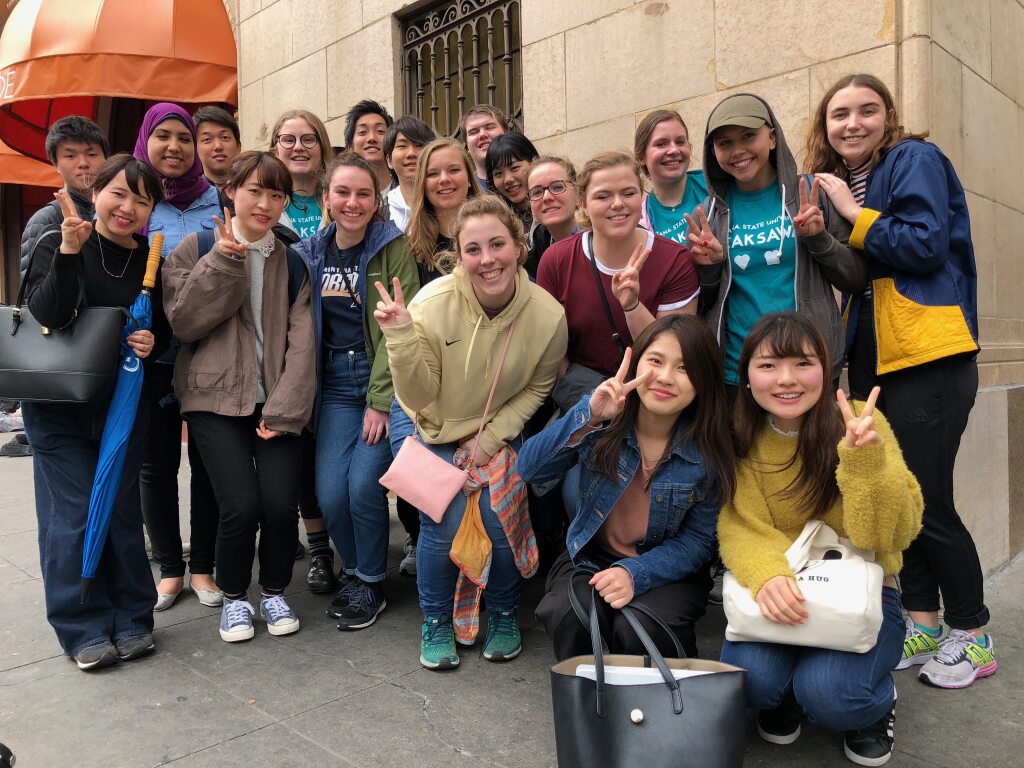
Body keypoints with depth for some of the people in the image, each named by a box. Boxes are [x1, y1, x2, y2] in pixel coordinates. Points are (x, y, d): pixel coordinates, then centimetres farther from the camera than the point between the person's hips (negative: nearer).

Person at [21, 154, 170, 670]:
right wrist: (69, 251, -29)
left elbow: (164, 331, 12)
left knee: (122, 512, 8)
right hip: (58, 407, -2)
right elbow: (47, 314, -19)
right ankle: (83, 628, 14)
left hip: (125, 407, 2)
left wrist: (152, 344, -10)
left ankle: (130, 619, 21)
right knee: (72, 517, -1)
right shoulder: (56, 245, -4)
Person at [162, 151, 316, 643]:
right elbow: (182, 321, -6)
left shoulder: (292, 262, 9)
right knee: (241, 506, -13)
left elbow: (301, 342, 1)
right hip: (216, 399, -2)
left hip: (275, 401, 2)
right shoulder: (197, 249, 4)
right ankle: (233, 597, 17)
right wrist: (224, 260, -13)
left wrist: (284, 410, -9)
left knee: (282, 503, -10)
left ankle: (274, 592, 19)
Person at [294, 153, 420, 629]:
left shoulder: (392, 247, -5)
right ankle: (354, 571, 22)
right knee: (330, 491, -7)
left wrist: (380, 400, -15)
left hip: (386, 379, -4)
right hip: (336, 383, 4)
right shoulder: (310, 254, 8)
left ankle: (371, 584, 12)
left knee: (363, 483, -13)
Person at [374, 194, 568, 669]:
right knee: (445, 519, -17)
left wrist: (491, 438, -14)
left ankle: (503, 614, 17)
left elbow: (536, 389, -4)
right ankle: (436, 621, 14)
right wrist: (401, 336, -36)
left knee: (498, 517, -15)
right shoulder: (432, 304, -26)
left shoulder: (548, 315, -22)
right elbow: (419, 398, -21)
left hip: (500, 429, 1)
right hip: (434, 427, -1)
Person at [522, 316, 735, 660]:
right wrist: (588, 416, -35)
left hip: (666, 570, 0)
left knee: (637, 631, -30)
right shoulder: (604, 423, -12)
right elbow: (529, 469, -21)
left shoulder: (709, 451, -12)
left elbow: (698, 539, -7)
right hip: (589, 559, 1)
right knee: (567, 616, -29)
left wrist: (636, 574, -23)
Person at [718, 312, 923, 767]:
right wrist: (767, 575, -36)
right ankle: (784, 700, 12)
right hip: (779, 597, 2)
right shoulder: (739, 439, -7)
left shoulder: (860, 423, -13)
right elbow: (739, 528, -14)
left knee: (827, 693, -27)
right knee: (750, 677, -26)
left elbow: (890, 536, -19)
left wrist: (866, 460, -37)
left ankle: (878, 703, 10)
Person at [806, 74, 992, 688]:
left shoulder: (915, 159, -3)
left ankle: (972, 636, 15)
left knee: (926, 500, -4)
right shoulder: (834, 181, 17)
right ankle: (922, 624, 22)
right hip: (872, 357, 7)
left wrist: (853, 214, -11)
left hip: (928, 355, -7)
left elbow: (925, 245, -16)